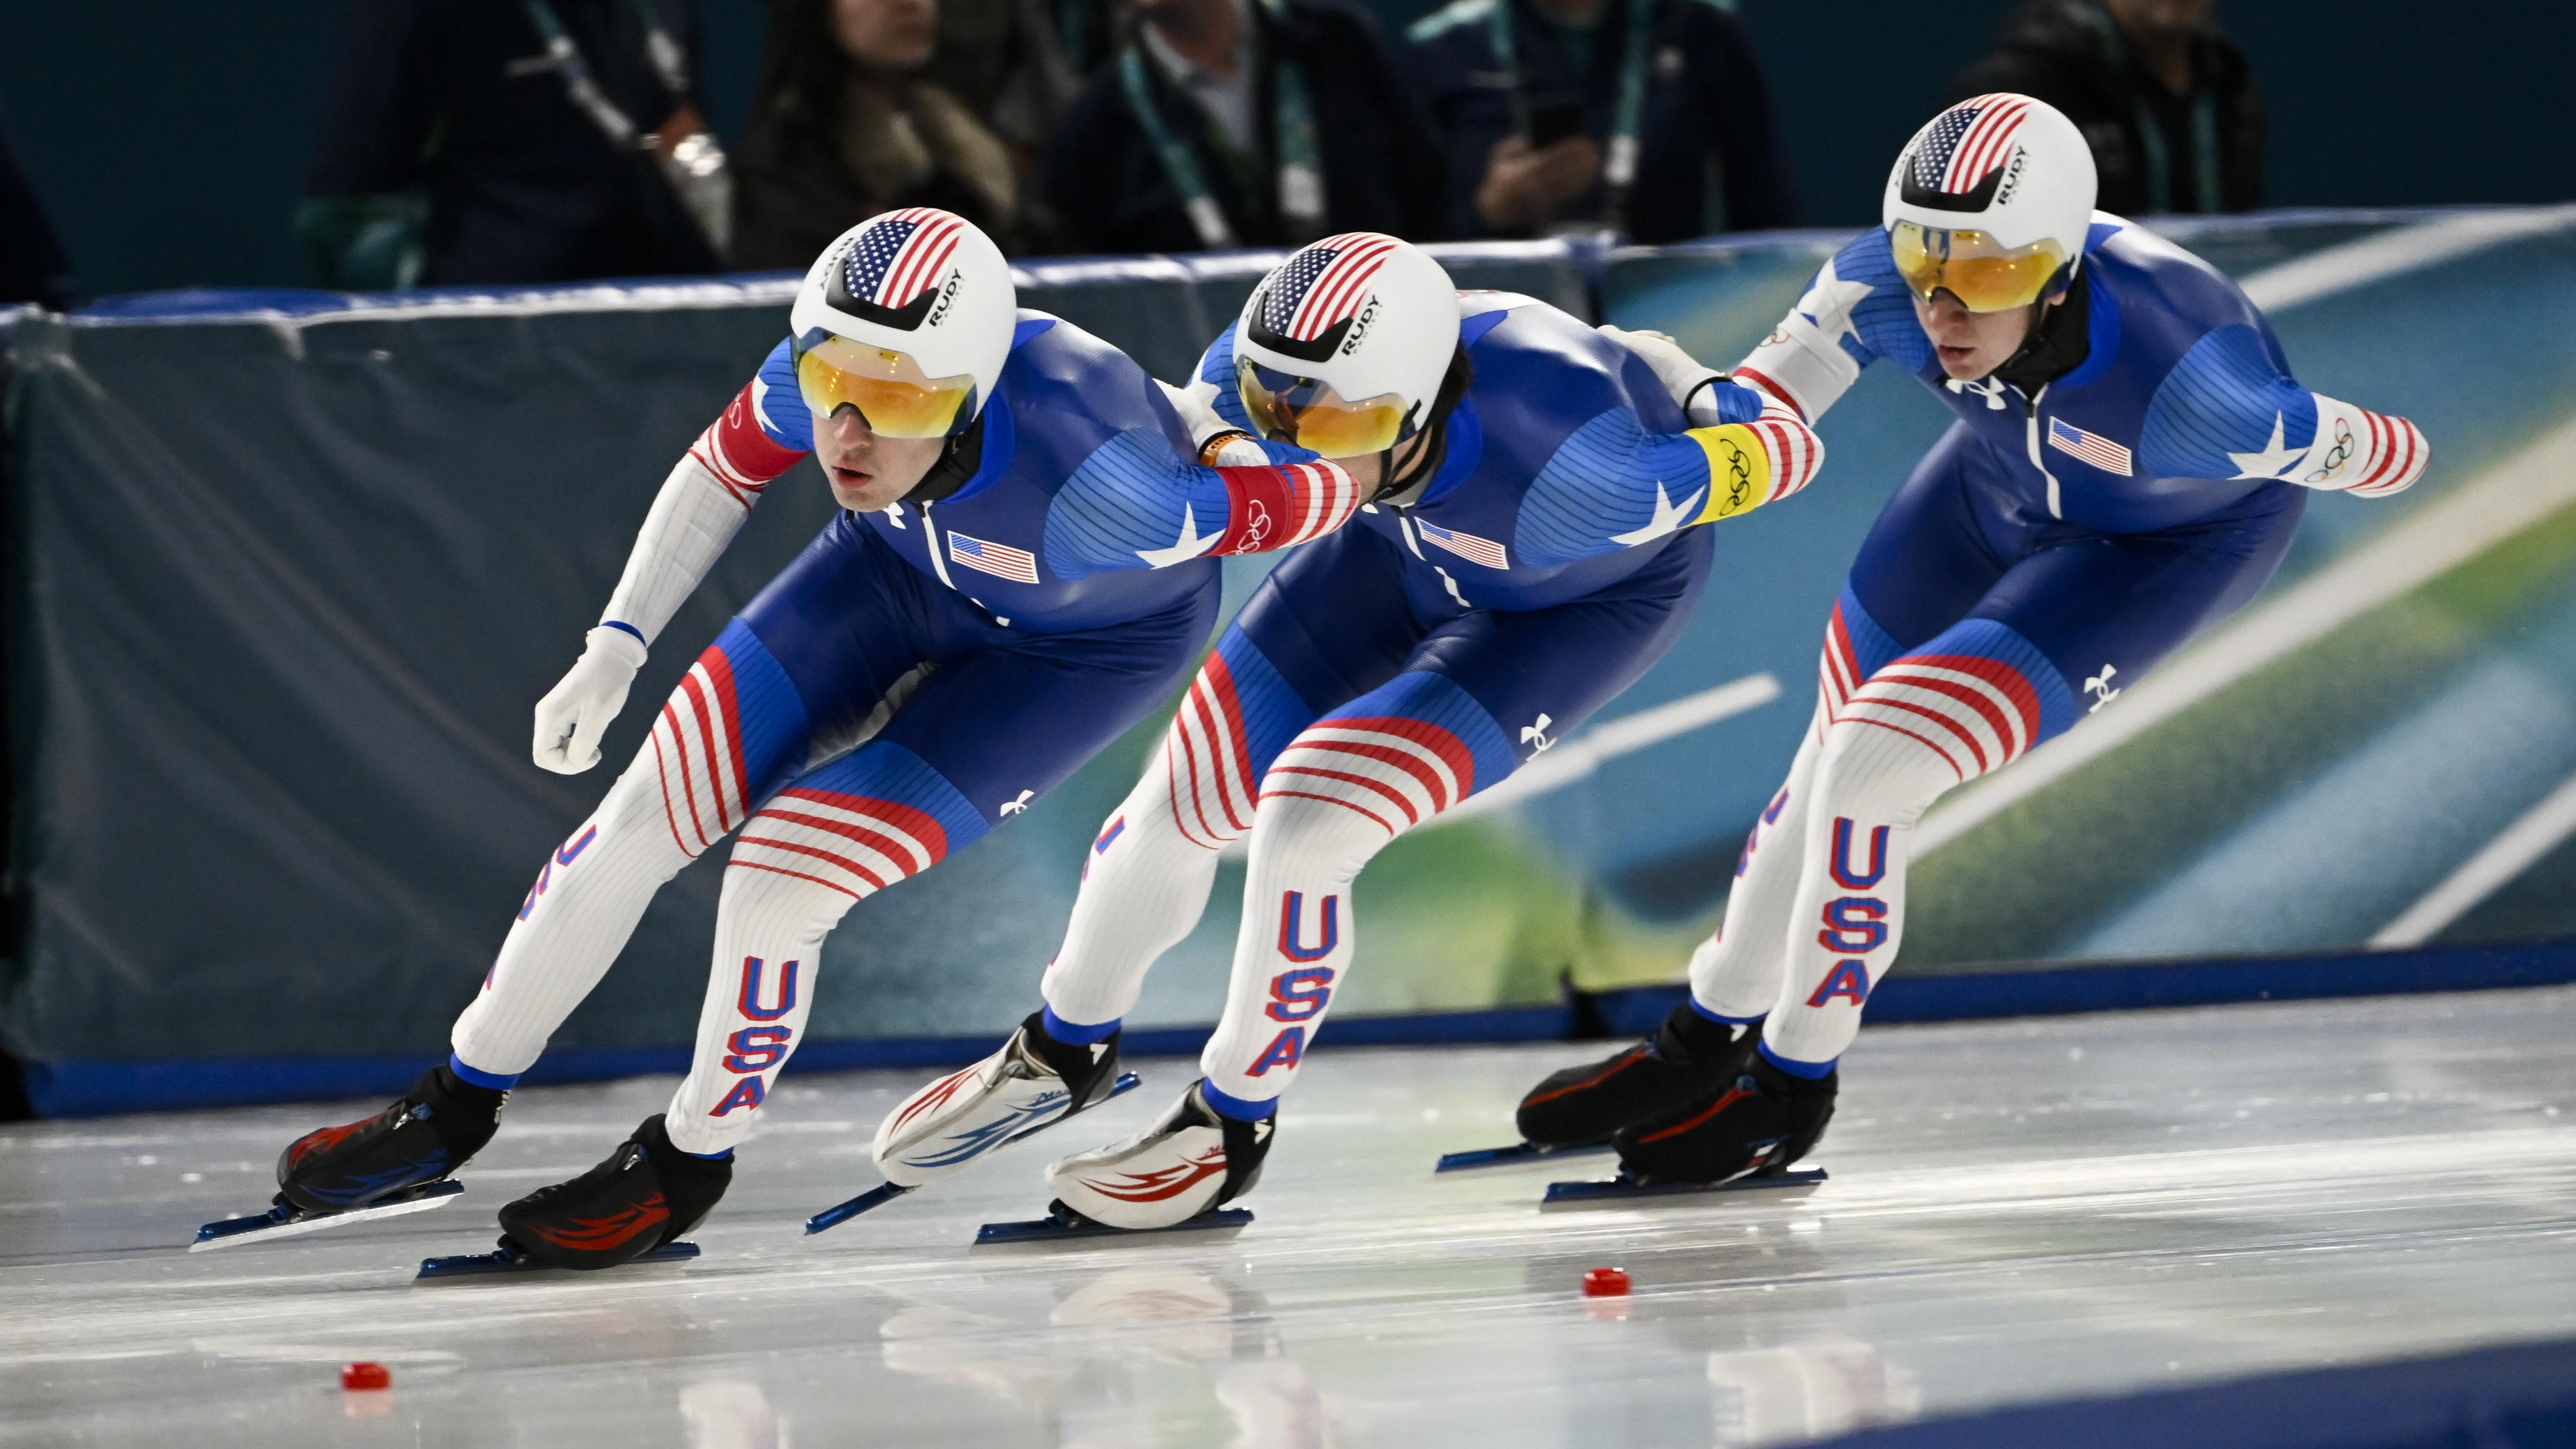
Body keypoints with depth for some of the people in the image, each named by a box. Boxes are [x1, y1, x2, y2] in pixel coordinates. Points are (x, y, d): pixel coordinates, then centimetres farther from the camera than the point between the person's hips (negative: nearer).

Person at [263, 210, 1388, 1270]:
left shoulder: (1087, 484, -46)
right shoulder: (817, 373, -30)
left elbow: (1306, 497, -31)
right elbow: (729, 462, -6)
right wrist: (614, 651, -6)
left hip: (1086, 644, -5)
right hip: (909, 564, 5)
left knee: (780, 879, -16)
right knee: (643, 820, -1)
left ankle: (688, 1163, 12)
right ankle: (454, 1109, 22)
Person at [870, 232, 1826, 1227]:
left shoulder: (1563, 462, -46)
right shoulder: (1255, 376, -31)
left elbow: (1782, 451, -32)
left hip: (1590, 596, -5)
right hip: (1420, 546, 5)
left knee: (1308, 819, -19)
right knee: (1188, 792, 5)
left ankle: (1233, 1125, 5)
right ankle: (1063, 1047, 35)